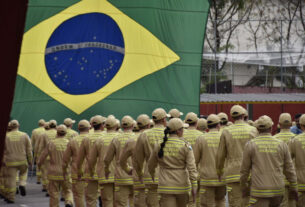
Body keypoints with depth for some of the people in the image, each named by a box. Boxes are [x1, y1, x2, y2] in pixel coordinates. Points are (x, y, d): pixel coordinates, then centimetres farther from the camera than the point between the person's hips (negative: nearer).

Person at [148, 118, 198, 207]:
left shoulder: (159, 145, 2)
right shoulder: (185, 146, -7)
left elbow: (151, 165, 14)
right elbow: (191, 167, -13)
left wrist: (152, 176, 34)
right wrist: (194, 186, -12)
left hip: (166, 186, 1)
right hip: (182, 186, -1)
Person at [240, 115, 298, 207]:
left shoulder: (251, 145, -5)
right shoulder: (281, 144, 0)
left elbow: (244, 169, 1)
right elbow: (289, 169, 7)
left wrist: (244, 188, 15)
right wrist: (294, 188, 18)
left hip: (259, 191, -3)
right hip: (277, 191, 4)